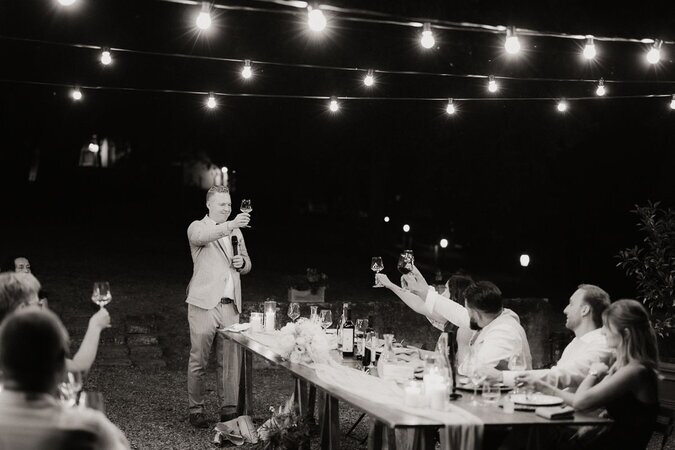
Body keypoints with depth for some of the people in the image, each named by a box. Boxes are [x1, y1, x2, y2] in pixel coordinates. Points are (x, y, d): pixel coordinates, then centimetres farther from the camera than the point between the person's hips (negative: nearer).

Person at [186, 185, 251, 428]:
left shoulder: (236, 232, 19)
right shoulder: (197, 227, 0)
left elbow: (246, 264, 27)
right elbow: (201, 236, -26)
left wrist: (242, 262, 3)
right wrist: (230, 225, -40)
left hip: (231, 306, 5)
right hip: (204, 304, -5)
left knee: (231, 360, 3)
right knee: (199, 360, 0)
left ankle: (229, 409, 12)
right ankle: (196, 410, 9)